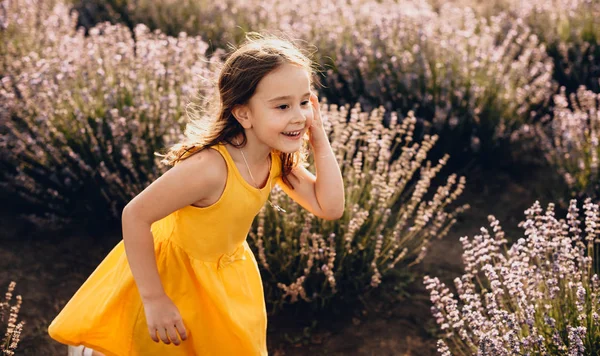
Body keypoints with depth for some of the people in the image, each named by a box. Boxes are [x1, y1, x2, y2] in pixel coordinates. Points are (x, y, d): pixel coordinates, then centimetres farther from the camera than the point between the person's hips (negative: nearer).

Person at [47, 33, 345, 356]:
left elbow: (331, 208, -12)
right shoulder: (210, 168, -40)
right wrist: (154, 299, -30)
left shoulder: (278, 157, -16)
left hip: (225, 273, 7)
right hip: (173, 272, -7)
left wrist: (321, 143, -22)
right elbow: (135, 216, -35)